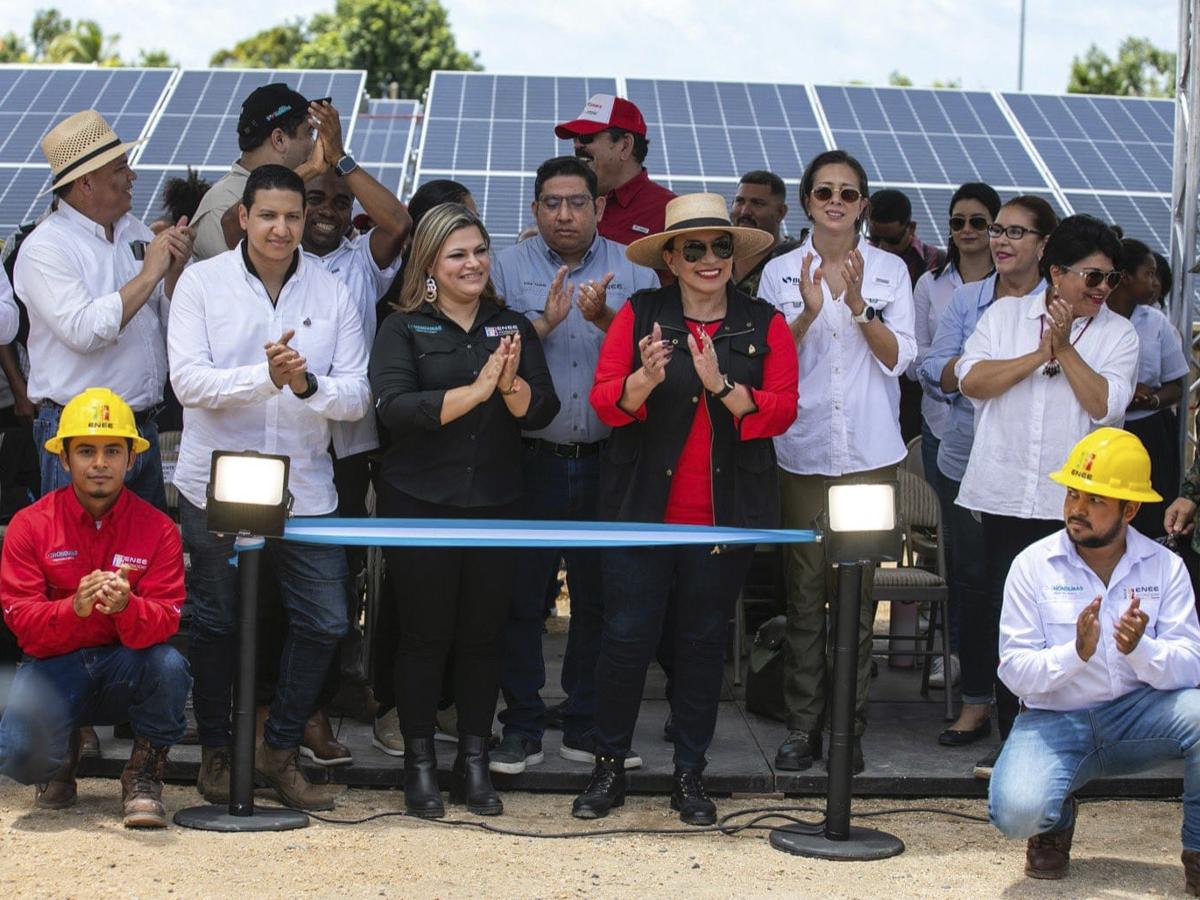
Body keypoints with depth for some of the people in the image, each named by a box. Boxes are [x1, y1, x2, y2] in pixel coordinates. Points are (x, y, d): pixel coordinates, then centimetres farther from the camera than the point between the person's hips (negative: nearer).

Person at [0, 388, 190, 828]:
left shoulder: (157, 528, -6)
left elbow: (166, 618, -15)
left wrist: (126, 607, -39)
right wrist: (74, 608, -35)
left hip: (126, 668, 0)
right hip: (55, 665, 0)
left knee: (169, 665, -35)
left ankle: (144, 776, -7)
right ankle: (62, 759, 13)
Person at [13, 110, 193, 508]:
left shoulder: (135, 232, 10)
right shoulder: (44, 248, -11)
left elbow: (171, 321, 13)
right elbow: (84, 331, -24)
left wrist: (176, 269, -7)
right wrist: (149, 274, -17)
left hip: (144, 427, 7)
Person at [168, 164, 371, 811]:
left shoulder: (332, 295, 4)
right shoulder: (202, 282, -1)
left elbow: (357, 396, -2)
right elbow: (188, 380, -12)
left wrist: (307, 383, -22)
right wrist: (265, 377, -25)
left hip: (304, 486, 2)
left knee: (323, 622, 0)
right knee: (213, 622, 9)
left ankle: (279, 751, 16)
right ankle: (215, 751, 26)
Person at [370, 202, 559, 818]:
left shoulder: (513, 327, 10)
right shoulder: (404, 330, 1)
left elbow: (541, 412, 2)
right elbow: (393, 409, -15)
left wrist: (512, 384, -19)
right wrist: (476, 390, -22)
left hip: (496, 505, 3)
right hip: (420, 505, -3)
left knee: (484, 634, 7)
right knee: (423, 635, 2)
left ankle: (474, 762, 16)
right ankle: (420, 763, 12)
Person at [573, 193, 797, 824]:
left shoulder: (764, 325, 4)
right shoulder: (639, 315, 2)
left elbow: (780, 412, -6)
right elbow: (605, 400, -4)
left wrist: (721, 384, -22)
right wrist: (644, 379, -25)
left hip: (724, 515, 1)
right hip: (642, 507, -1)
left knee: (703, 640, 9)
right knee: (627, 636, 0)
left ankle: (689, 775, 19)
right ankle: (609, 767, 15)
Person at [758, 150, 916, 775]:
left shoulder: (889, 271, 7)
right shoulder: (780, 273, 7)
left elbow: (899, 358, -1)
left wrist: (859, 306, -15)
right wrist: (808, 312, -15)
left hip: (869, 451, 0)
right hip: (803, 450, 0)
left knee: (859, 589, 0)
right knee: (804, 589, 1)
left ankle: (850, 726, 9)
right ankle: (802, 725, 9)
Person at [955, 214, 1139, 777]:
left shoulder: (1118, 335, 5)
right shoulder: (1006, 315, 8)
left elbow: (1105, 404, -10)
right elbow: (971, 379, -5)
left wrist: (1066, 349, -11)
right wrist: (1040, 355, -9)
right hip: (1007, 495, 1)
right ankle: (1013, 740, 16)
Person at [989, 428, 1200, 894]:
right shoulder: (1032, 565, -5)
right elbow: (1016, 671, -10)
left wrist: (1140, 649, -31)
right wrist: (1077, 653, -29)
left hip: (1139, 716, 1)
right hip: (1054, 718, -1)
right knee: (1016, 812, -30)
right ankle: (1058, 818, 11)